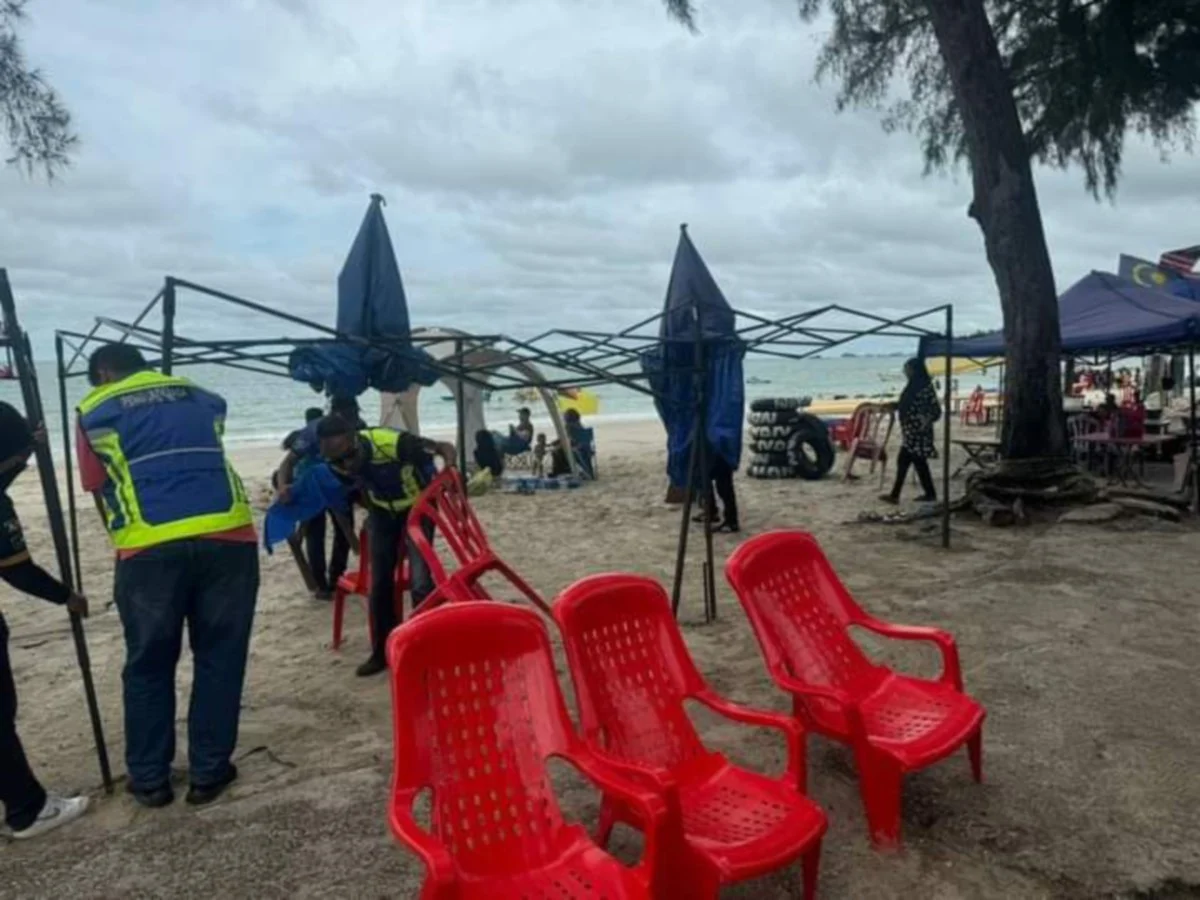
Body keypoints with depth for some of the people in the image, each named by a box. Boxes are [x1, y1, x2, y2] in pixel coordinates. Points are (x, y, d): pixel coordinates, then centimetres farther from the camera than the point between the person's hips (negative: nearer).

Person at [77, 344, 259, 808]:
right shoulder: (201, 399, 22)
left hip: (150, 548, -1)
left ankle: (149, 779, 26)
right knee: (219, 658, 13)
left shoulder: (95, 411, 15)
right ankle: (208, 772, 21)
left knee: (148, 666, 16)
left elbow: (99, 491, 17)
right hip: (227, 538, 2)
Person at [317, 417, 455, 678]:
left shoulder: (393, 443, -38)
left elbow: (445, 448, -31)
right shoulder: (333, 462, -21)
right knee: (379, 583, 7)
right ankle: (383, 651, 24)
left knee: (420, 582, -12)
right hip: (381, 513, 5)